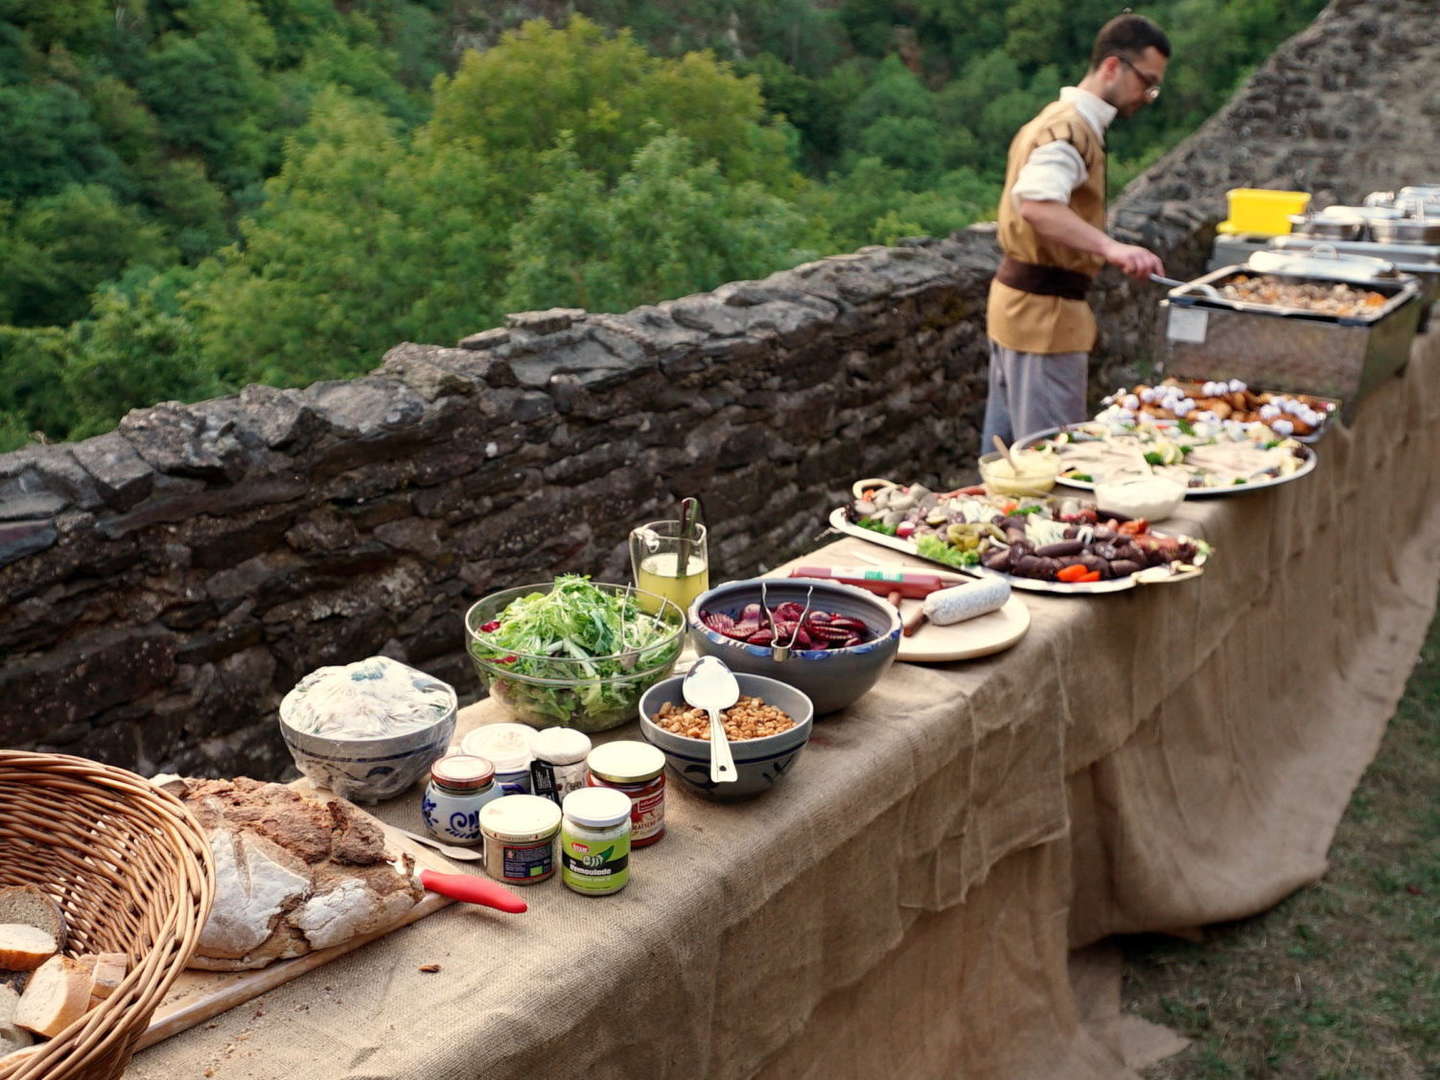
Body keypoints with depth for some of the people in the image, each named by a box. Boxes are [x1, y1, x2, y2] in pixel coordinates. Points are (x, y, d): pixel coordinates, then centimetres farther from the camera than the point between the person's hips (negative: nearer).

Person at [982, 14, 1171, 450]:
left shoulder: (1061, 119, 15)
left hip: (1018, 301, 11)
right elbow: (1036, 204, -36)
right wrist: (1111, 247, -46)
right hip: (1045, 311, -10)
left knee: (1008, 444, 18)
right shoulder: (1072, 129, -17)